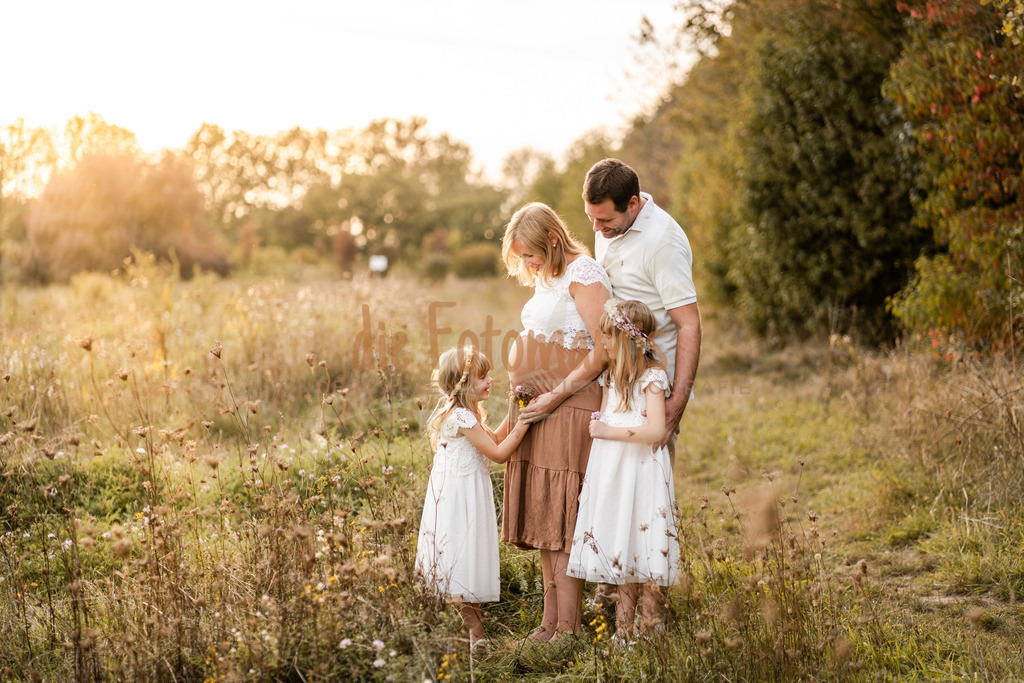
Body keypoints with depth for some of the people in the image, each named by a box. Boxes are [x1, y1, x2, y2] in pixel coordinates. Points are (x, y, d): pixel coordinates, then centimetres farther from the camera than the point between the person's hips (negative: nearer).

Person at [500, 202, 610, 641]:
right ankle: (550, 621, 13)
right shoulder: (548, 280, 17)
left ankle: (568, 628, -3)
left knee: (561, 522, -8)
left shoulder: (583, 274, -10)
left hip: (569, 409, -9)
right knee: (542, 519, 8)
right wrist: (527, 395, 10)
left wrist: (557, 394, -16)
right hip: (537, 410, 9)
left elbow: (602, 349, -18)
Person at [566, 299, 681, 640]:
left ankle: (650, 630, 4)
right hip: (610, 472, 8)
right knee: (620, 551, 10)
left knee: (644, 554, -4)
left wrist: (610, 432, -18)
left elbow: (656, 430, -22)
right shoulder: (612, 375, 14)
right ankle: (624, 630, 16)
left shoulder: (651, 378, -11)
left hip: (640, 473, -8)